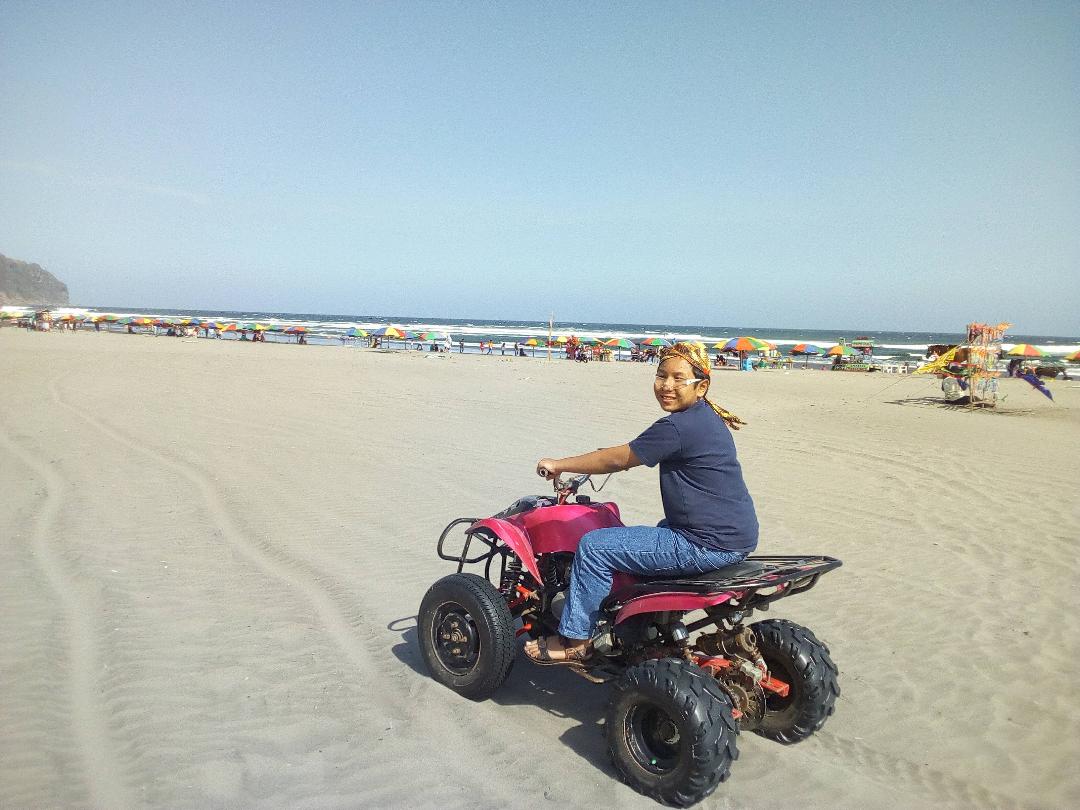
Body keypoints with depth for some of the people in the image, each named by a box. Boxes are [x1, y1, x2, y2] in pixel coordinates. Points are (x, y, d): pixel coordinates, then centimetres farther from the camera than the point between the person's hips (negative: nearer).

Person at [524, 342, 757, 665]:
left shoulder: (679, 426, -20)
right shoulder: (707, 417, 10)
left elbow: (618, 459, -13)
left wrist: (559, 465, -4)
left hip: (709, 546, -10)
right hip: (734, 535, 10)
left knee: (594, 547, -7)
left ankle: (576, 641, 7)